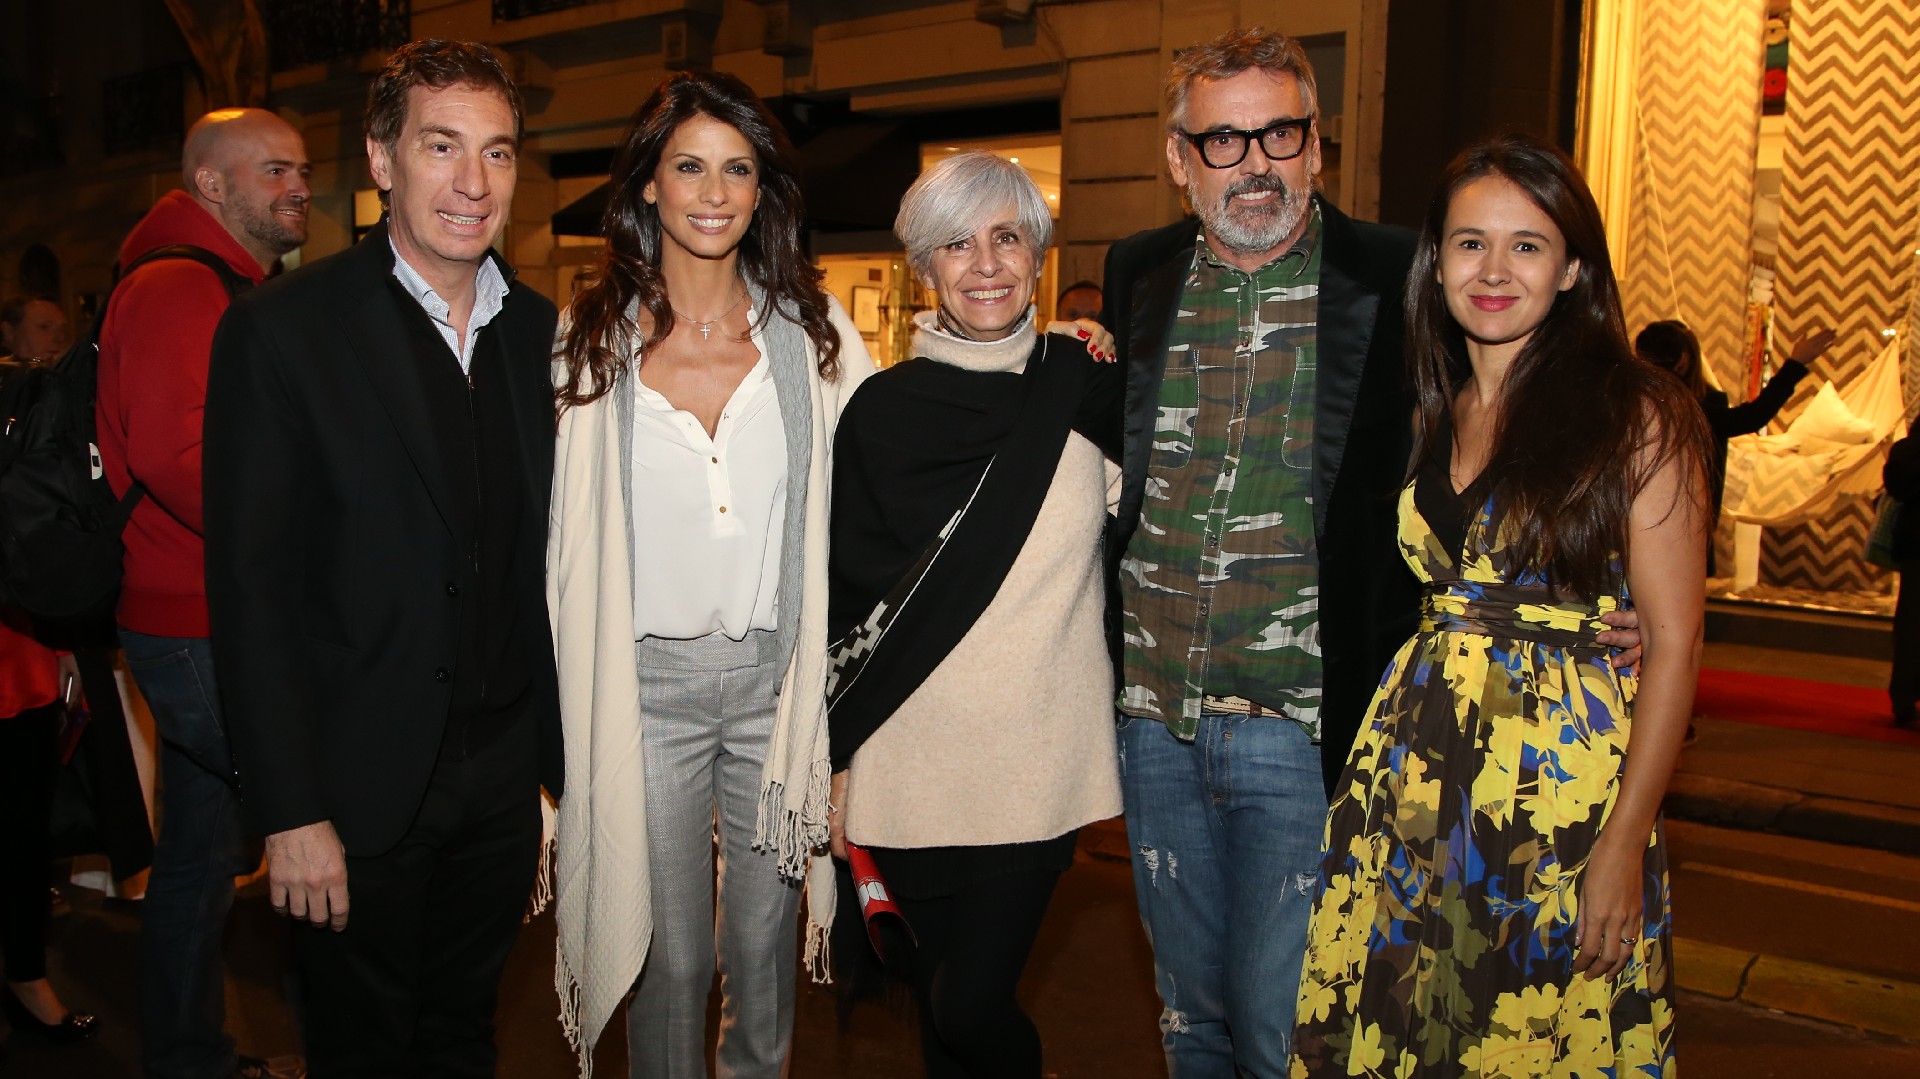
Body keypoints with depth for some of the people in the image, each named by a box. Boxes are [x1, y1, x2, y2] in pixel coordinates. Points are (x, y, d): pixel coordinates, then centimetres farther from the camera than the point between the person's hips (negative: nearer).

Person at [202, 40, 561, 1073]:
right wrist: (289, 811, -15)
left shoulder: (541, 331, 4)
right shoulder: (281, 328, -10)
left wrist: (565, 749, 5)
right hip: (360, 787, -4)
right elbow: (250, 586, -12)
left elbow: (551, 554, 7)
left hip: (504, 777, 4)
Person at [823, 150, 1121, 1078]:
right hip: (910, 761, 1)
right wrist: (836, 757, 4)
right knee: (940, 991, 14)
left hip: (1038, 760, -1)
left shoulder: (1089, 386, -1)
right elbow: (844, 596, 3)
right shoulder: (883, 409, 0)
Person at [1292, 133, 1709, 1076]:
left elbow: (1671, 642, -9)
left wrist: (1627, 841, -13)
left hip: (1568, 781, -4)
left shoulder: (1635, 415, -7)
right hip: (1412, 771, 5)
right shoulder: (1430, 418, 10)